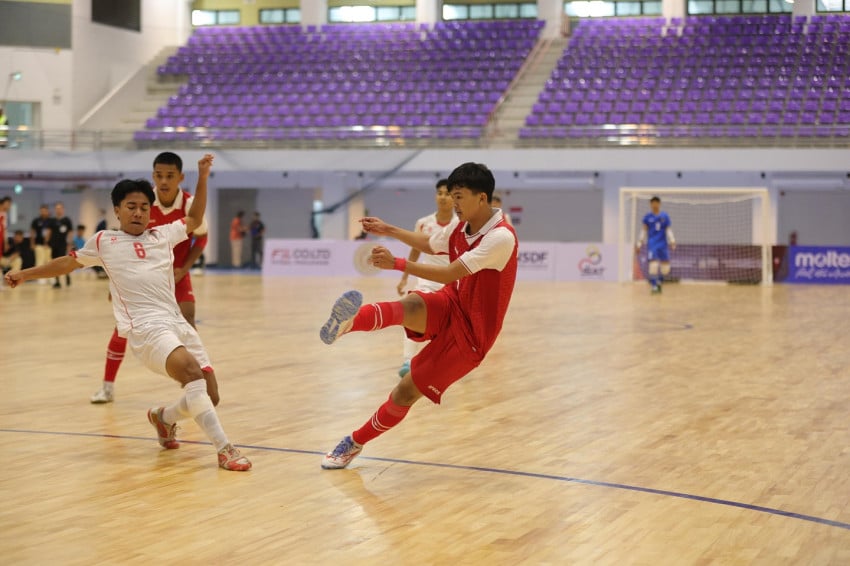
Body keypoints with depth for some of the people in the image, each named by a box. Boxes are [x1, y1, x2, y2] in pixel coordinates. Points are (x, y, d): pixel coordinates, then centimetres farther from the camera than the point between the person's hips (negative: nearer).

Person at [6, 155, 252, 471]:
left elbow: (195, 219, 34)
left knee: (208, 397, -1)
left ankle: (164, 418, 32)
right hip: (146, 327, -5)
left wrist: (202, 178, 24)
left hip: (178, 324, 5)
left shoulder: (163, 235, 20)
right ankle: (224, 449, -34)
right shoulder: (104, 242, 13)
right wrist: (25, 274, 32)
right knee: (191, 370, -32)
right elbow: (69, 262, 28)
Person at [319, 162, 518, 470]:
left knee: (405, 393, -6)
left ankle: (355, 442, 13)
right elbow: (429, 244, 28)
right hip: (448, 308, 6)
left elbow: (451, 273, -28)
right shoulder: (461, 228, 4)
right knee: (410, 306, -32)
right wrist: (389, 230, 24)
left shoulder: (501, 237, -22)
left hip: (470, 333, -6)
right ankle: (345, 324, -57)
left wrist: (397, 263, -31)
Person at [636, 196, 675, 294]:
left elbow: (668, 230, 9)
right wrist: (639, 243, 4)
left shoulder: (665, 216, 5)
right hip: (651, 244, -2)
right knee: (653, 264, -15)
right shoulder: (647, 217, 3)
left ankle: (659, 281, 25)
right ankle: (653, 286, -6)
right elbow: (644, 230, 7)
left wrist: (672, 241, -2)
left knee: (665, 267, -1)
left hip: (663, 244, 2)